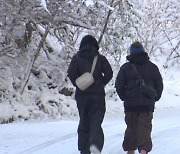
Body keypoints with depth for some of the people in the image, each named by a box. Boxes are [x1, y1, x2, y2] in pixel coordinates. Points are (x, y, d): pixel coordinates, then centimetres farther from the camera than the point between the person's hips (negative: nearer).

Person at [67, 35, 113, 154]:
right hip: (98, 95, -1)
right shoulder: (100, 58, 2)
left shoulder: (77, 58, 2)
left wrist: (77, 84, 5)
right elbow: (109, 73, -6)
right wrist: (101, 84, 7)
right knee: (96, 122, -2)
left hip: (81, 95, 1)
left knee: (84, 123, 13)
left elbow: (71, 73, -10)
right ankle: (95, 144, -27)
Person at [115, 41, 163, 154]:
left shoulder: (126, 67, -1)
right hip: (148, 104, 0)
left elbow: (119, 85, -1)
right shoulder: (152, 67, 4)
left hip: (130, 103, 0)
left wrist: (124, 98, 13)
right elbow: (159, 85, 8)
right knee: (145, 127, 0)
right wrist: (155, 98, 20)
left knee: (131, 127, 12)